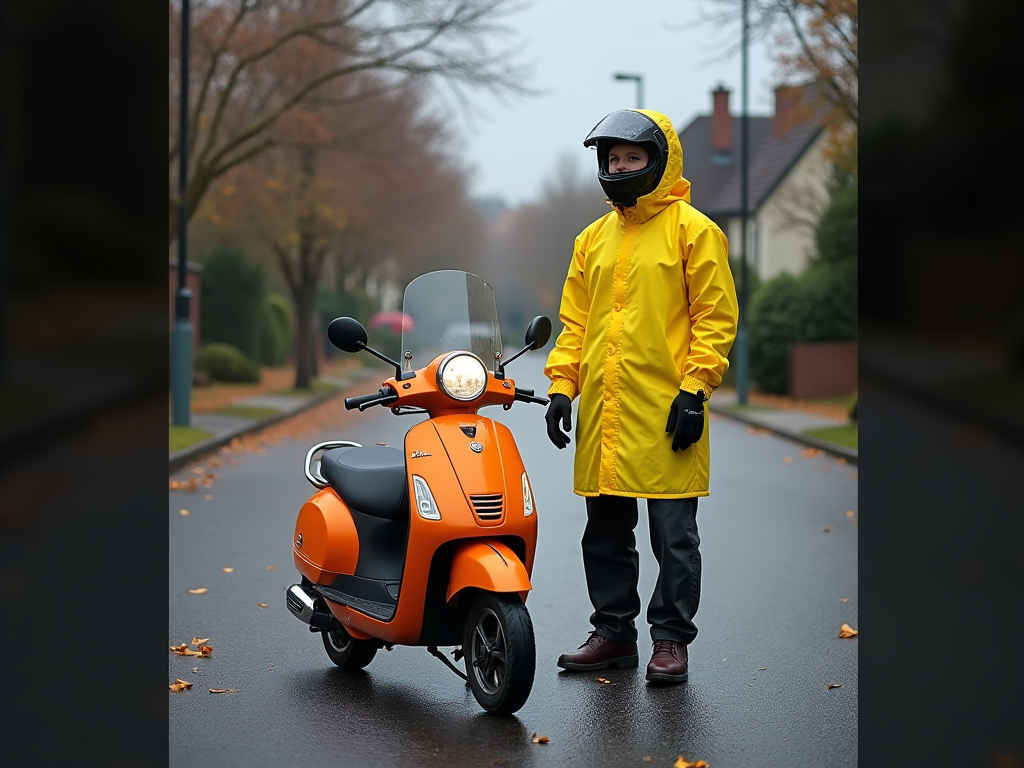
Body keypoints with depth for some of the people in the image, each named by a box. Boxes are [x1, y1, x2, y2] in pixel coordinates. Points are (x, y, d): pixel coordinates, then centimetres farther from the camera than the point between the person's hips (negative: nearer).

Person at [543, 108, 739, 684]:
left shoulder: (693, 230, -2)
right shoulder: (594, 238, 16)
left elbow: (716, 316, -6)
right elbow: (575, 320, 18)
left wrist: (694, 389, -14)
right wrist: (562, 386, 8)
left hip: (665, 413, -6)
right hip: (603, 414, 6)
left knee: (673, 535, 0)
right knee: (606, 531, 12)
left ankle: (671, 640, 10)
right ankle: (614, 632, 23)